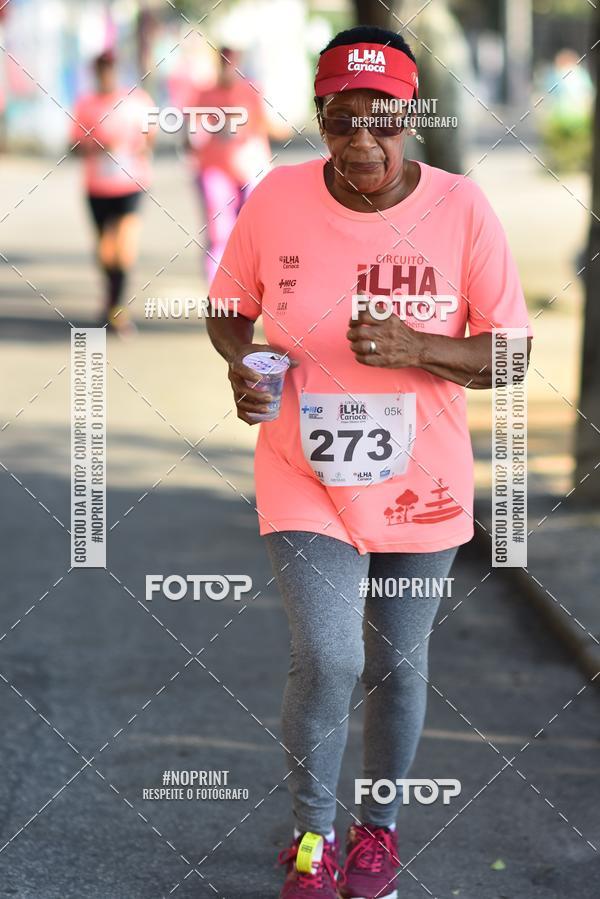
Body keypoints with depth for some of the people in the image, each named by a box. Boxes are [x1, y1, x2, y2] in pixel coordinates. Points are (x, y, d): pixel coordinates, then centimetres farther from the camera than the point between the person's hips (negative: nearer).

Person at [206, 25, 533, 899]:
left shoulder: (461, 209, -13)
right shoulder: (275, 199, -10)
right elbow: (229, 310, 5)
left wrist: (415, 348, -25)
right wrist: (240, 365, -17)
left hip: (419, 483, 1)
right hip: (305, 475, -1)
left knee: (398, 665, 15)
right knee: (327, 662, -12)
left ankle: (379, 825, 40)